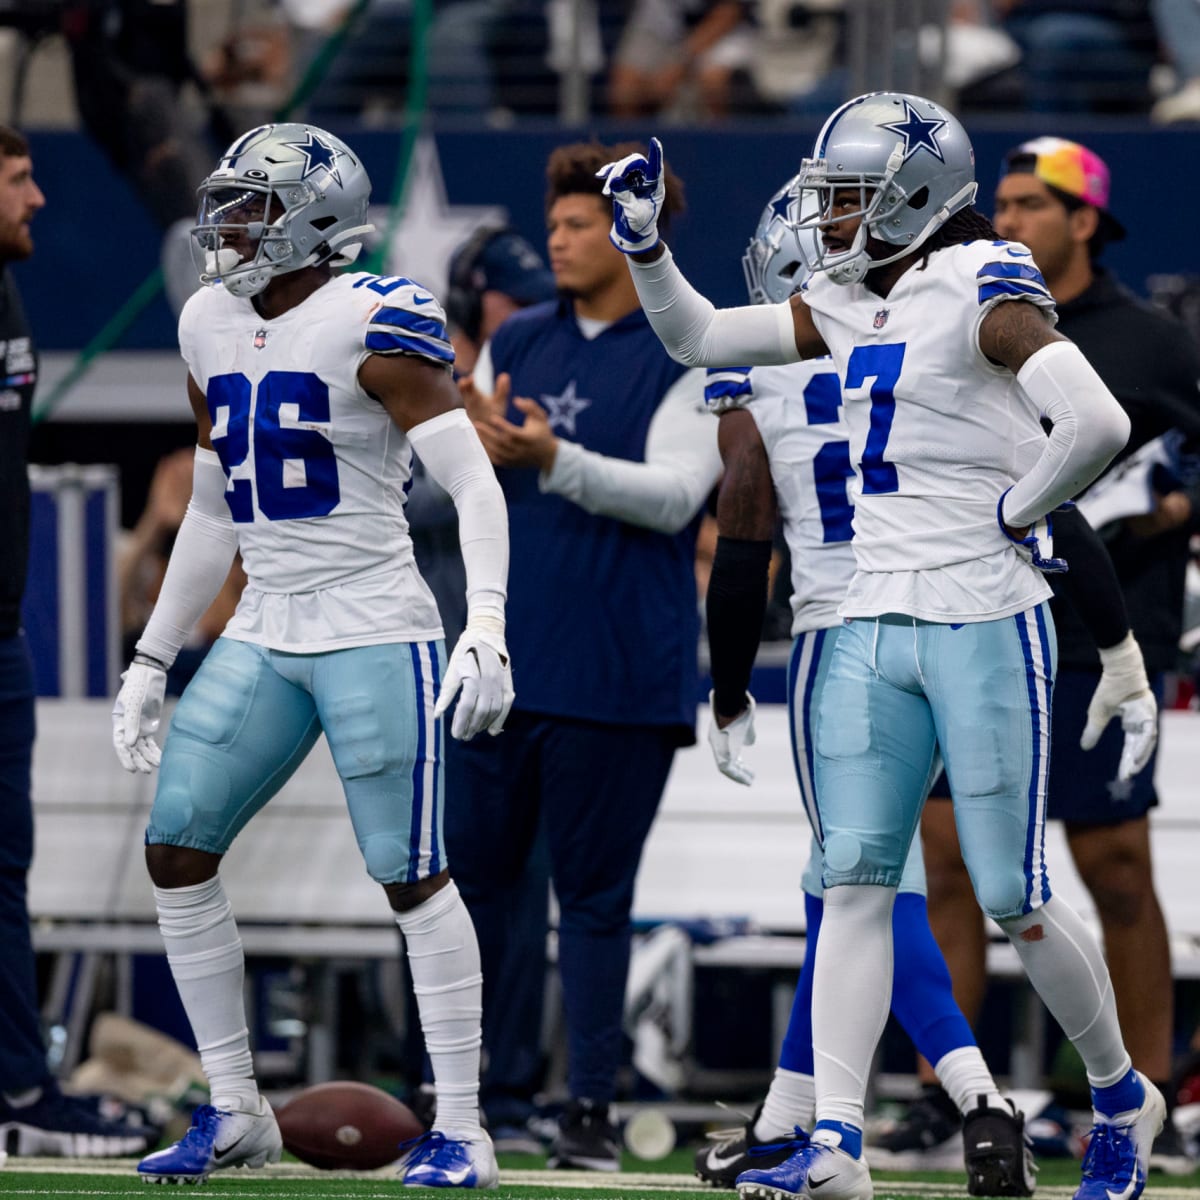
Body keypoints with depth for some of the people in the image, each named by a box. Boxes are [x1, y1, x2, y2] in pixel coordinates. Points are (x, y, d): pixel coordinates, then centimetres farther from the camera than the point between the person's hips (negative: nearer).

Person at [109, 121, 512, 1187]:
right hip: (263, 637, 8)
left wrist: (486, 626, -28)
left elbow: (472, 480, -16)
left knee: (412, 876, -7)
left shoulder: (371, 324, -11)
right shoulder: (214, 327, 12)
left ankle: (461, 1130, 0)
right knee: (176, 850, 1)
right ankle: (234, 1112, 10)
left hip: (375, 633, -7)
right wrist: (153, 660, 21)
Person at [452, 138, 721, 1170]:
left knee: (594, 893, -1)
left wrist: (555, 460, -26)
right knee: (476, 874, 7)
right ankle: (470, 1089, 16)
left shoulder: (691, 358, -3)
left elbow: (673, 494, -13)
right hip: (502, 659, 5)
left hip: (615, 678, -5)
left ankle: (591, 1110, 4)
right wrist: (477, 441, -12)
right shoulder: (517, 342, 13)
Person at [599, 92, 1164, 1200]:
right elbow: (700, 339, 21)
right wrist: (644, 245, 8)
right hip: (876, 622, 7)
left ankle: (1123, 1099, 21)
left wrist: (1014, 513, -13)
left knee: (1013, 901, -1)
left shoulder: (982, 289, -13)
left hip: (986, 626, -7)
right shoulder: (851, 301, 12)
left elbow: (1097, 423, -26)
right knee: (855, 884, -2)